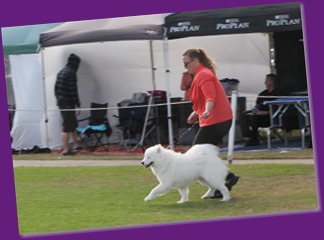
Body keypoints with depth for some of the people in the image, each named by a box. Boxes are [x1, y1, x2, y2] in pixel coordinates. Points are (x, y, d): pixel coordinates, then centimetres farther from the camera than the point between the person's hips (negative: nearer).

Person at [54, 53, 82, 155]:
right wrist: (77, 105, -17)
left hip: (61, 102, 9)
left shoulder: (61, 72, 14)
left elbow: (56, 88, 18)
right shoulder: (71, 73, -14)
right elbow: (73, 91, -19)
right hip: (68, 104, -9)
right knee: (67, 127, -5)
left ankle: (76, 145, 28)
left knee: (73, 124, 19)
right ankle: (65, 150, -3)